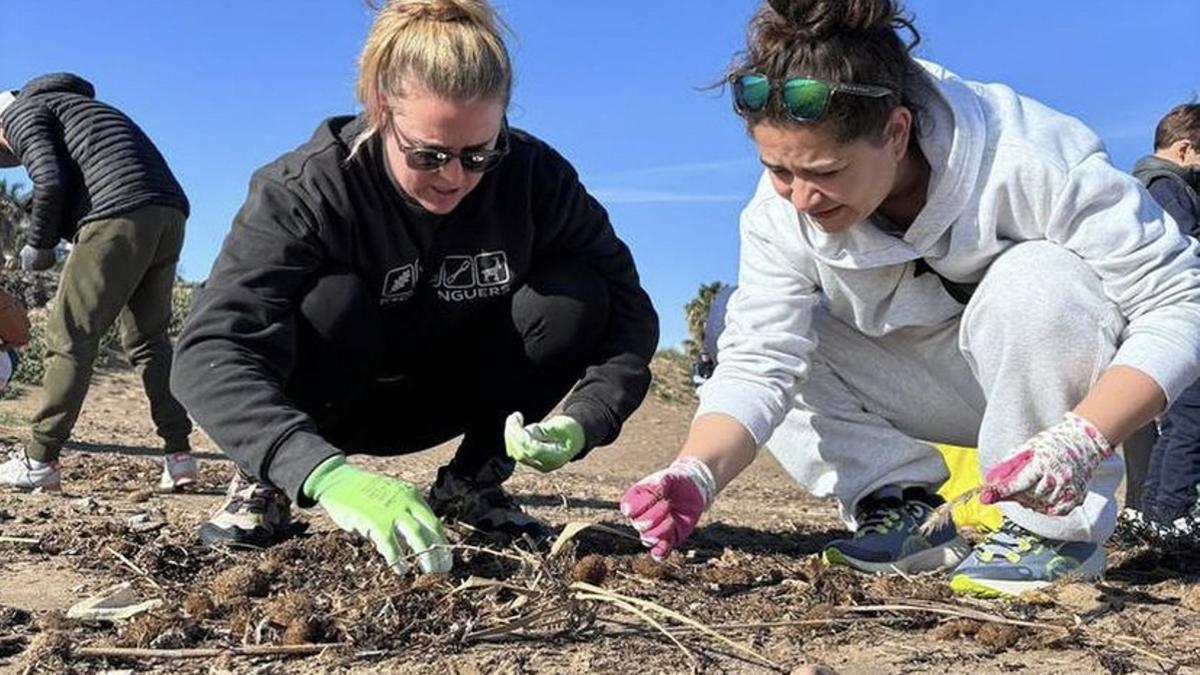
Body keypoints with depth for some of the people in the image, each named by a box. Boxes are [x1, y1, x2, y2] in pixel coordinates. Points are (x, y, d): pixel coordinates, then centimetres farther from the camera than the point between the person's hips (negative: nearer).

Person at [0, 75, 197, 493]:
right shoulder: (73, 104, 37)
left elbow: (50, 180, -6)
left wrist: (37, 245, 6)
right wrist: (54, 238, 20)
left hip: (119, 217, -8)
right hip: (169, 213, 8)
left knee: (70, 337, -1)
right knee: (148, 338, 13)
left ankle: (39, 461, 2)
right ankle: (179, 455, 8)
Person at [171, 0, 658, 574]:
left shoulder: (535, 176, -20)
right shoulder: (306, 190, -28)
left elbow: (628, 308, -17)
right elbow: (210, 352, -39)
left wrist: (583, 421, -36)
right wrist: (326, 473, -56)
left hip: (447, 395, 3)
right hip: (319, 409, -2)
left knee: (574, 299, -22)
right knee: (330, 302, -35)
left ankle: (471, 481, -3)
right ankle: (264, 481, -8)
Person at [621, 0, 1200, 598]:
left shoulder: (1029, 162, -32)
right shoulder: (781, 209, -20)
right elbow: (756, 363, -26)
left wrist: (1083, 439, -41)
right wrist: (696, 474, -45)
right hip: (938, 390, 3)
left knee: (1033, 278, -36)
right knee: (738, 319, -14)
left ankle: (1054, 530, -18)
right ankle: (907, 507, -7)